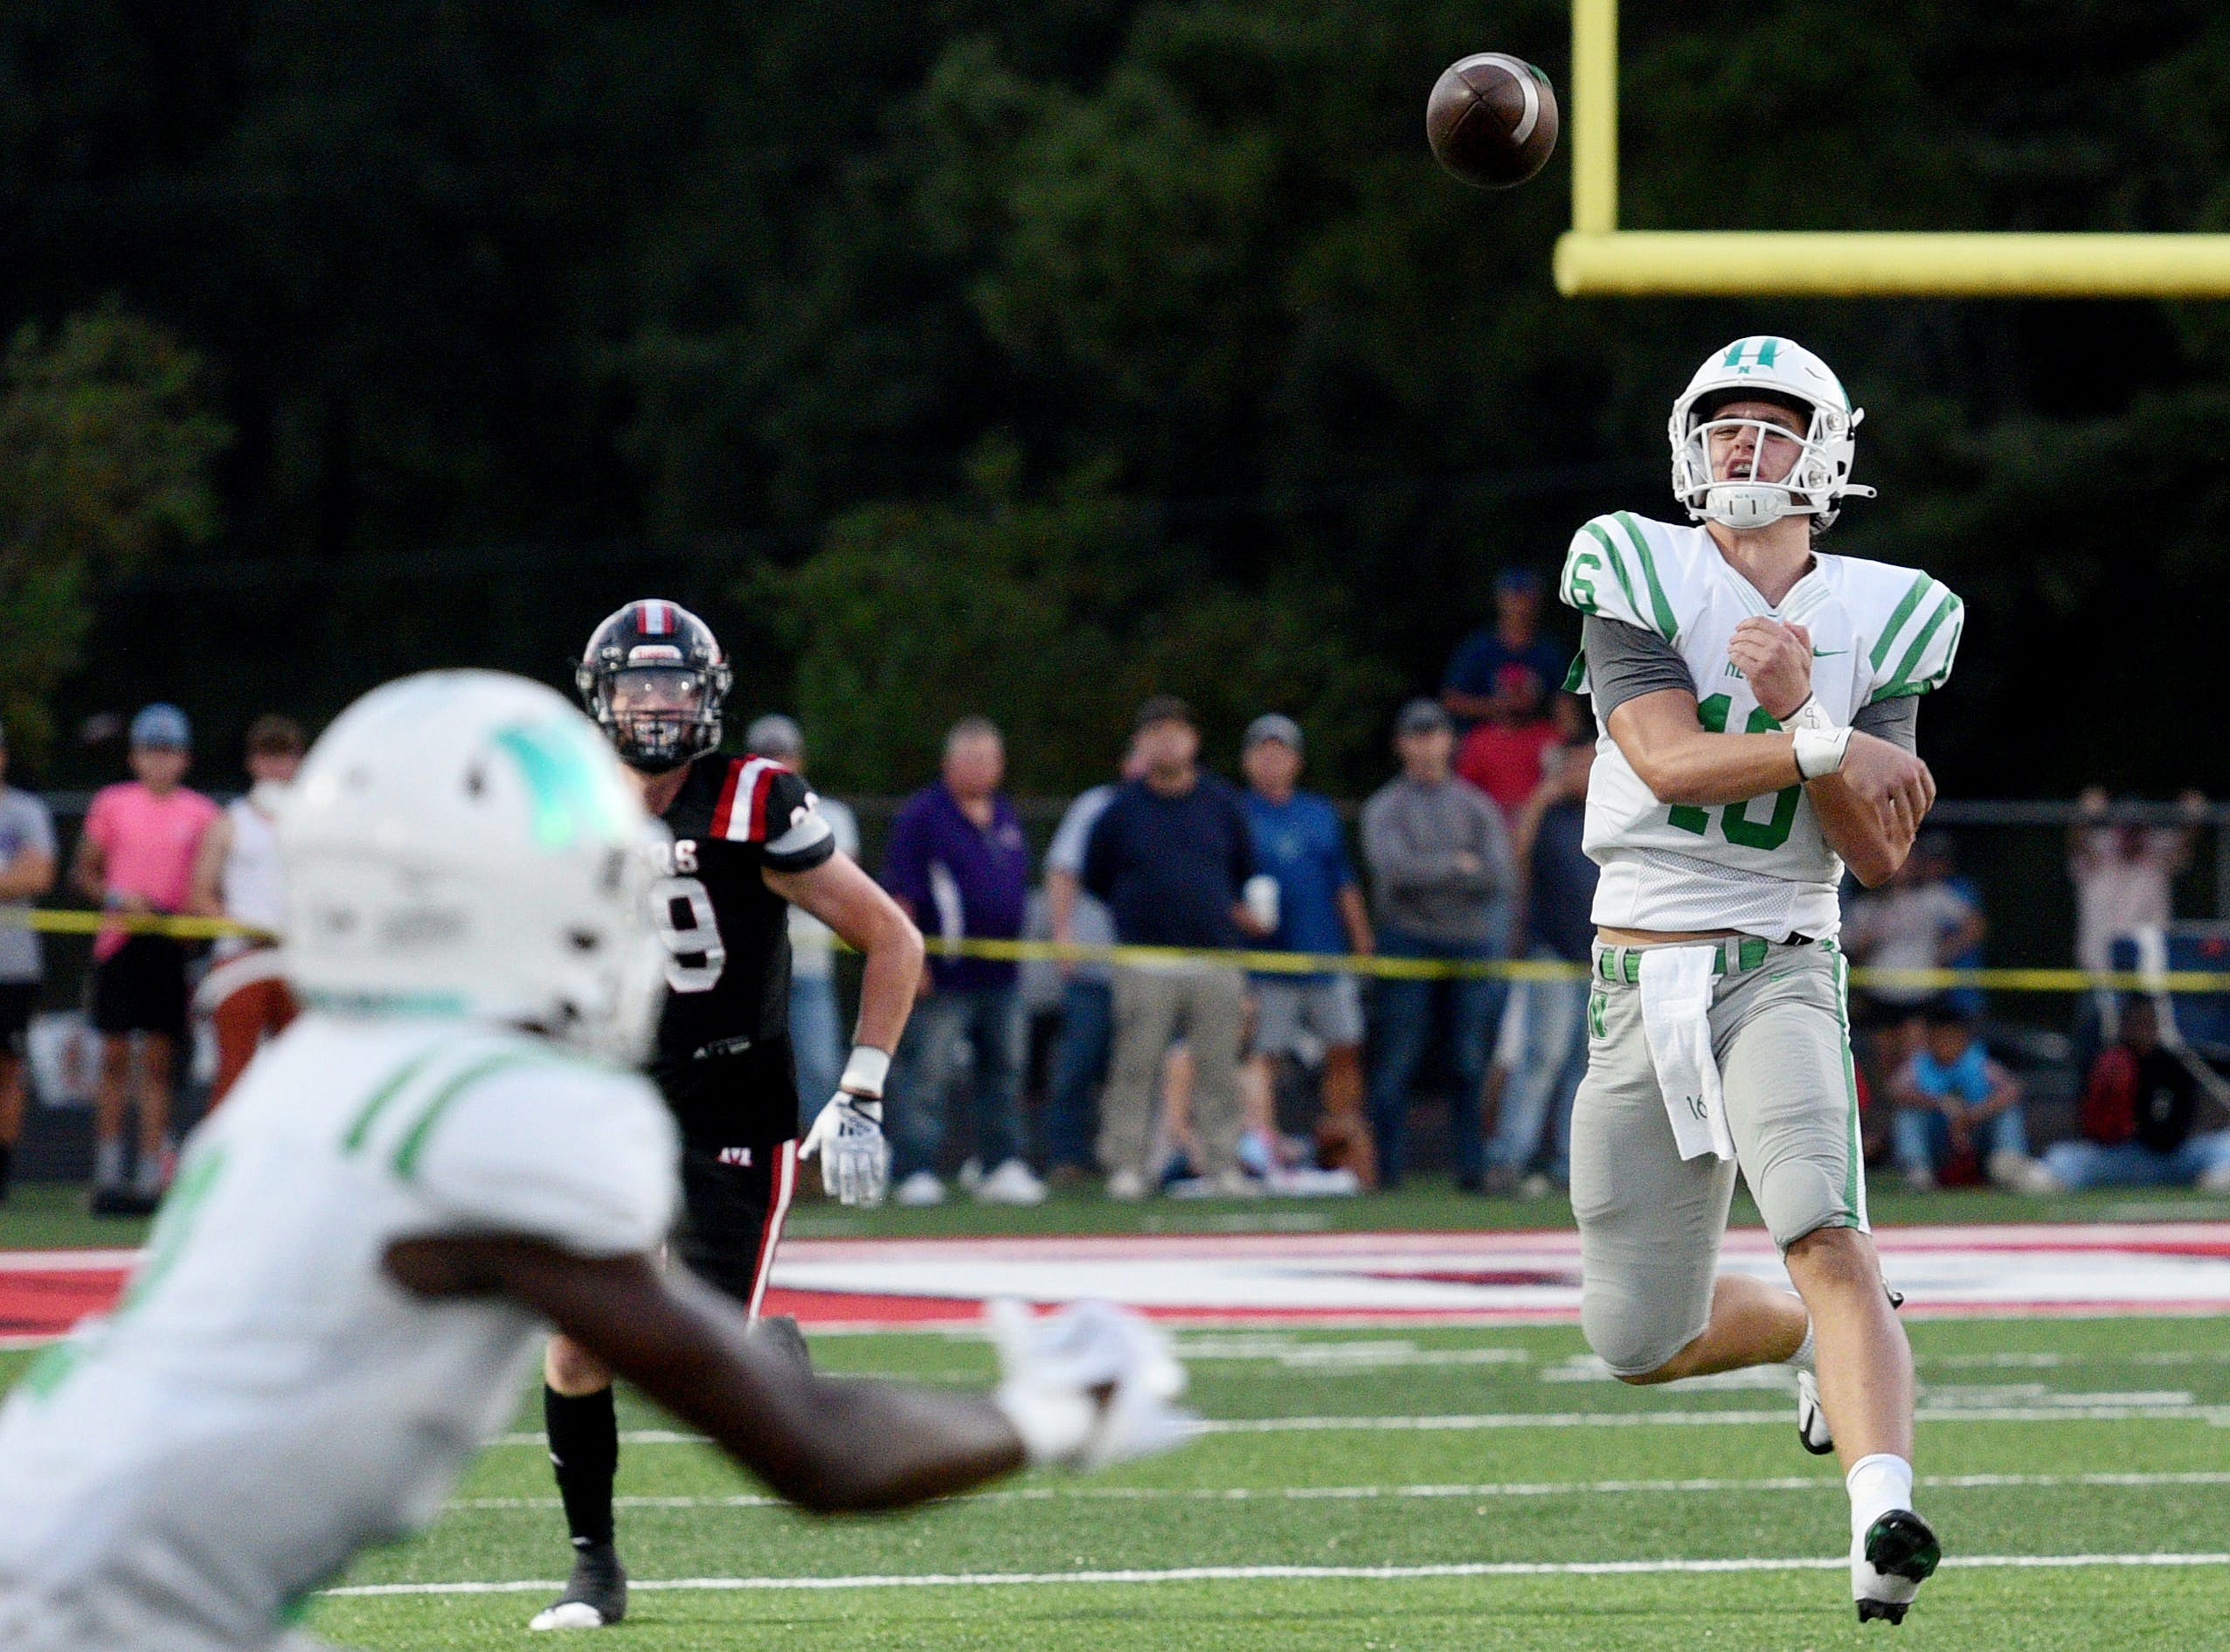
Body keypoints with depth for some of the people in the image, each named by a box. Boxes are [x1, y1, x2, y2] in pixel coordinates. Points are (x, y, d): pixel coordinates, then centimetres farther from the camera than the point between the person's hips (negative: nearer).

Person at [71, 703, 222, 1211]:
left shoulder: (200, 813, 7)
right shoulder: (112, 803, 6)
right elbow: (82, 873, 9)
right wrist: (116, 896, -10)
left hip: (173, 941, 1)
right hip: (121, 940, -1)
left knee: (159, 1060, 0)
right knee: (115, 1055, -1)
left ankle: (150, 1178, 1)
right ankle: (107, 1174, 1)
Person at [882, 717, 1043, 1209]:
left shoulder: (1005, 817, 16)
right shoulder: (922, 814, -6)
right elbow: (900, 890, -10)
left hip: (1000, 977, 7)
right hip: (943, 978, -7)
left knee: (1003, 1071, 10)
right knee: (928, 1075, -6)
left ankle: (1002, 1165, 16)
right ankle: (917, 1172, -4)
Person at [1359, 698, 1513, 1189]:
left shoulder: (1475, 806, 14)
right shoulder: (1384, 808, 8)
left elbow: (1499, 875, 0)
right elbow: (1393, 868, -11)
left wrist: (1427, 873, -4)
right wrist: (1459, 865, -4)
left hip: (1473, 943, 2)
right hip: (1408, 941, -2)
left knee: (1472, 1064, 0)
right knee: (1396, 1063, -5)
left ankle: (1472, 1167, 1)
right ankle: (1386, 1168, -5)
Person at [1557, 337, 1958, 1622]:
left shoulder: (1878, 622, 4)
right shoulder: (1637, 576, -1)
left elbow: (1880, 854, -3)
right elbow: (1666, 756, -16)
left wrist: (1797, 707, -15)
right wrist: (1833, 751, -15)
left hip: (1780, 973, -1)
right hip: (1642, 985, 1)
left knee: (1827, 1238, -28)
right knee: (1641, 1345, 6)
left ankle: (1884, 1521, -41)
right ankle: (1828, 1339, 36)